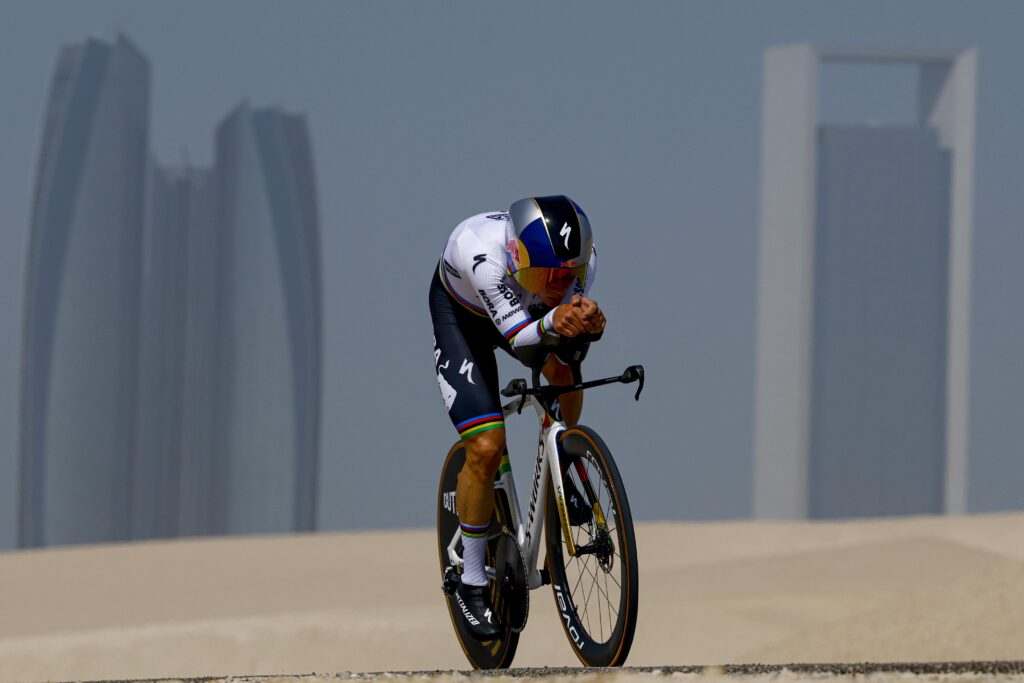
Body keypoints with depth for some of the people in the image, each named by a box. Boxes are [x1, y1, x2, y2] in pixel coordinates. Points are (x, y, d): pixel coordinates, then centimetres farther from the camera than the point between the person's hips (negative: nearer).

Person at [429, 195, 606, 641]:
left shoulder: (581, 258, -34)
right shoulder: (485, 255, -46)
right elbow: (518, 336, -43)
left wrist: (589, 323, -51)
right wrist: (552, 322, -63)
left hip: (525, 308, 6)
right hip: (459, 312, -6)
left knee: (563, 369, -16)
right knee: (486, 447, -14)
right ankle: (471, 583, 1)